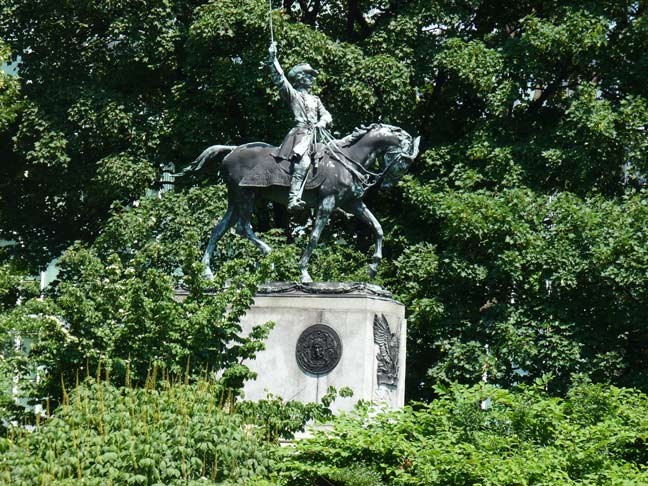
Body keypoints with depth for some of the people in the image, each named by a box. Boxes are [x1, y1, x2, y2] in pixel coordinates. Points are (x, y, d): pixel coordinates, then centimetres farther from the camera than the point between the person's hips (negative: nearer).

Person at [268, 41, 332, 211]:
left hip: (314, 133, 7)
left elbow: (326, 115, 22)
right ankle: (293, 200, -38)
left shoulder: (315, 99, 28)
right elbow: (279, 78, 0)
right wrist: (273, 58, -6)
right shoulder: (292, 94, 11)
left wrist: (323, 122, -2)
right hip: (300, 133, -7)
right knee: (303, 161, -29)